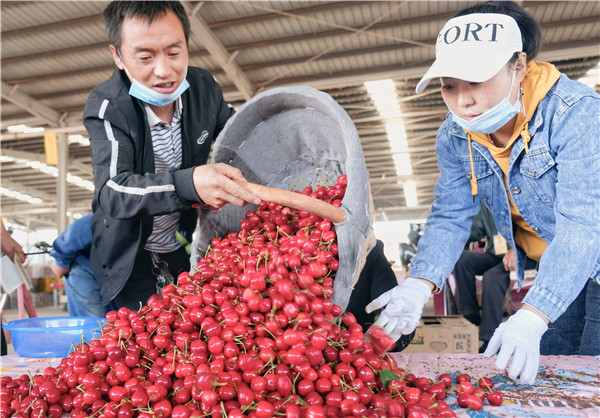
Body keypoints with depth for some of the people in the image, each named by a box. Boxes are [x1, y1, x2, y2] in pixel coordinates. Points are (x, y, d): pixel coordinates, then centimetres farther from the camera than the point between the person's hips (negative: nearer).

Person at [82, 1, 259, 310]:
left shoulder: (203, 87, -11)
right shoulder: (106, 107, -23)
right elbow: (112, 192, -36)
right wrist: (189, 183, -54)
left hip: (185, 247, 4)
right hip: (129, 258, -3)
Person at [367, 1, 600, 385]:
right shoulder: (454, 137, -11)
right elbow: (450, 217, -10)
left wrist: (531, 318, -46)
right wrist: (420, 284, -29)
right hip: (552, 273, 5)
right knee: (538, 377, 10)